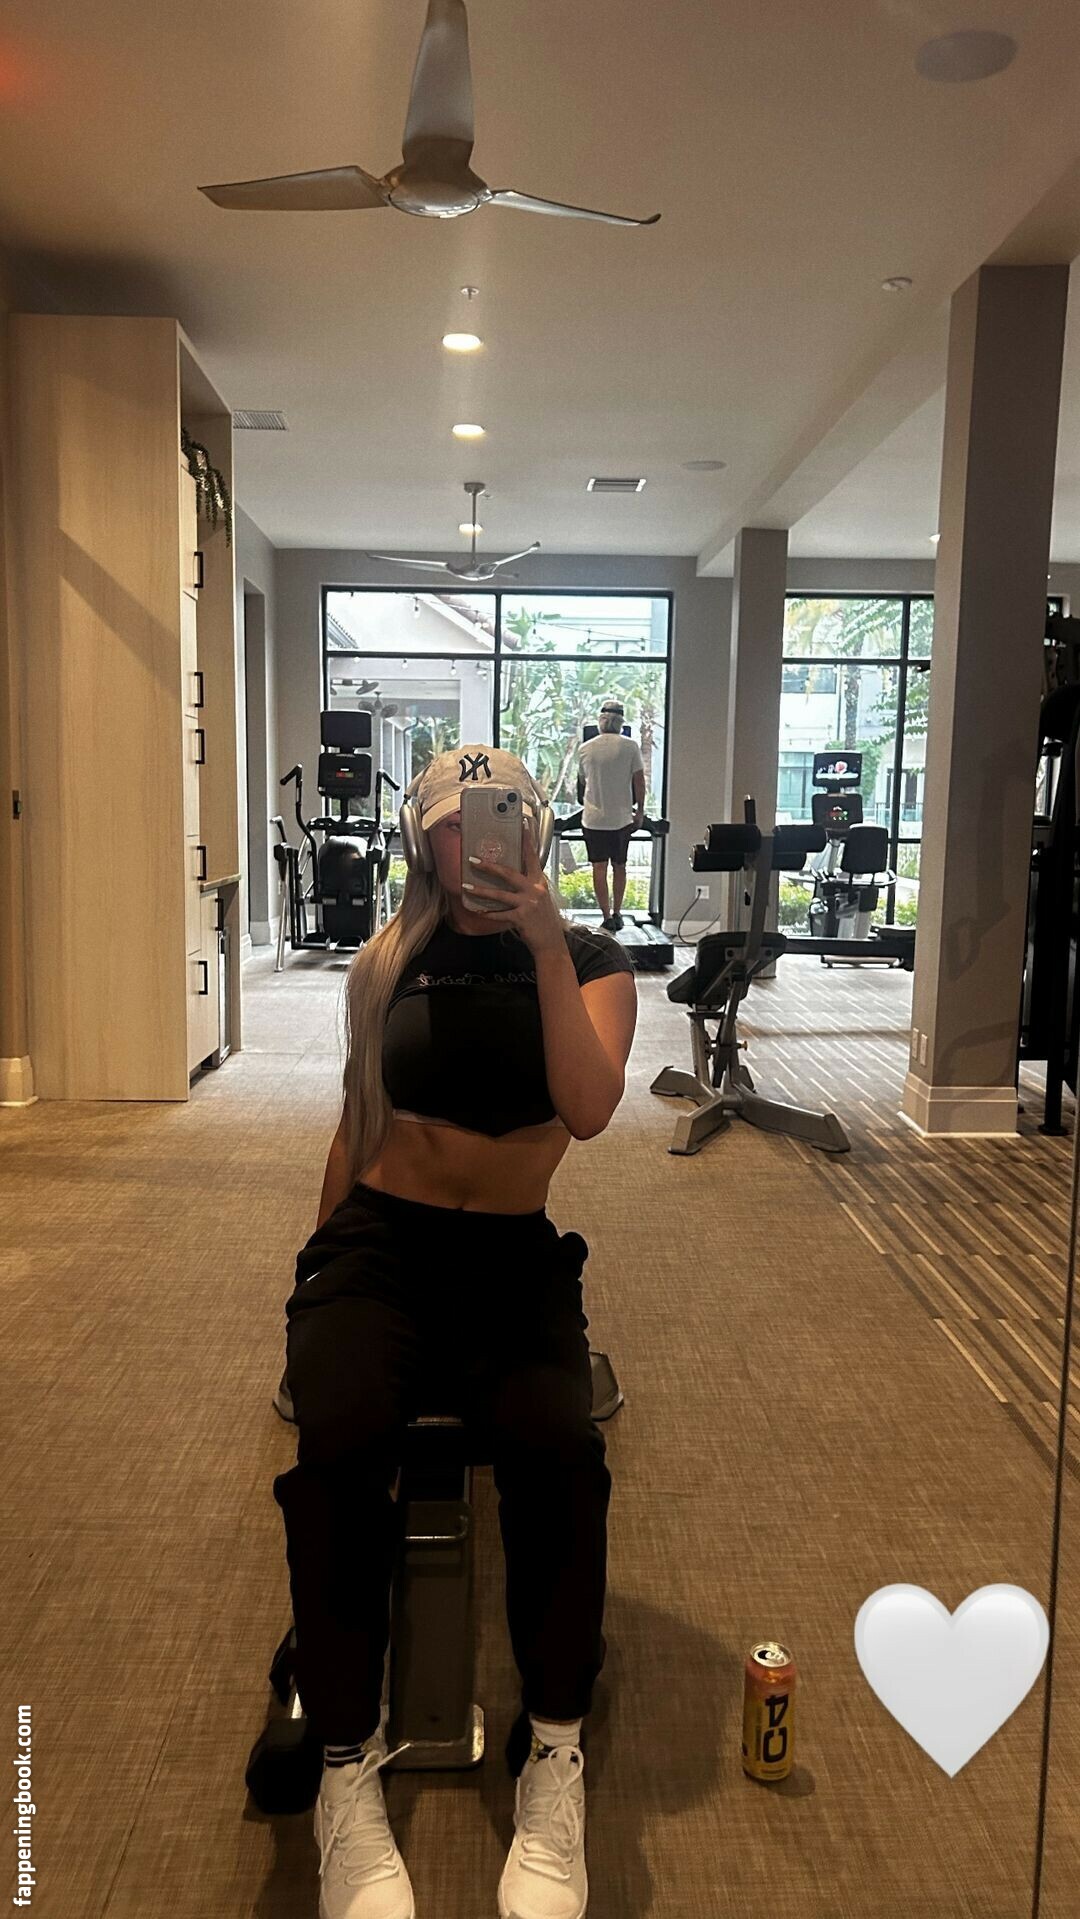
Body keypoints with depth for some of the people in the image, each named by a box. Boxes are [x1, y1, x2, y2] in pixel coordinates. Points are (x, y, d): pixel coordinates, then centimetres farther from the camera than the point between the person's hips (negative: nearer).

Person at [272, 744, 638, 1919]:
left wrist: (545, 943, -22)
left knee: (557, 1448, -31)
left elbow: (588, 1108, -16)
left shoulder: (589, 961, 2)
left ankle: (554, 1766, -11)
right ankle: (348, 1774, -14)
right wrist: (318, 1265, 17)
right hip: (380, 1240, 1)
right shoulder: (386, 966, 7)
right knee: (338, 1444, -32)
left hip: (516, 1256, 0)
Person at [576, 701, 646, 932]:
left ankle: (607, 917, -2)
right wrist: (640, 812, 5)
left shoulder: (586, 749, 2)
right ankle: (617, 914, 18)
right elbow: (639, 781, -5)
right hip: (622, 817, 0)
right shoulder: (630, 747, -5)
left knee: (599, 868, 1)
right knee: (619, 866, 14)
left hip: (593, 818, 0)